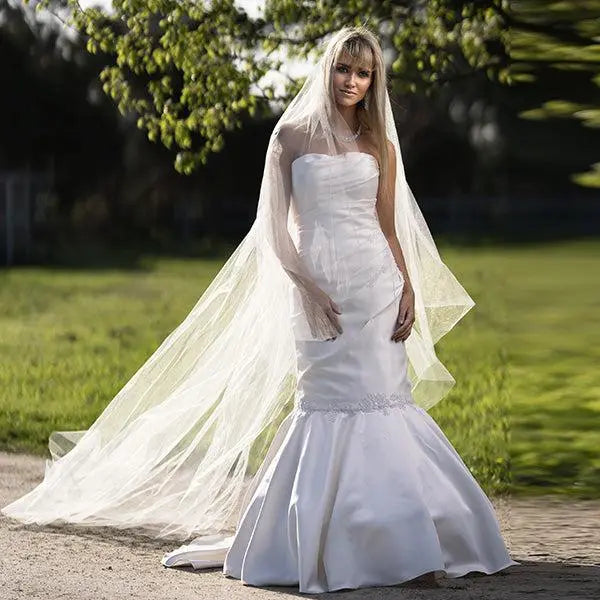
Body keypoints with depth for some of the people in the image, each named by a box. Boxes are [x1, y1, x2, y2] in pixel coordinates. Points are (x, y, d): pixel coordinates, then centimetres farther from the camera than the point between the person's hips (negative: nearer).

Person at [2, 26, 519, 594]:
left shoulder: (379, 145, 12)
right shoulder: (291, 136, 5)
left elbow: (390, 229, 12)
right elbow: (273, 228, 2)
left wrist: (409, 289, -3)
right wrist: (307, 287, -10)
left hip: (376, 284, 2)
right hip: (316, 286, -2)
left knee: (379, 401, -4)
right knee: (330, 406, -5)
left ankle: (399, 541, 0)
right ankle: (323, 544, 4)